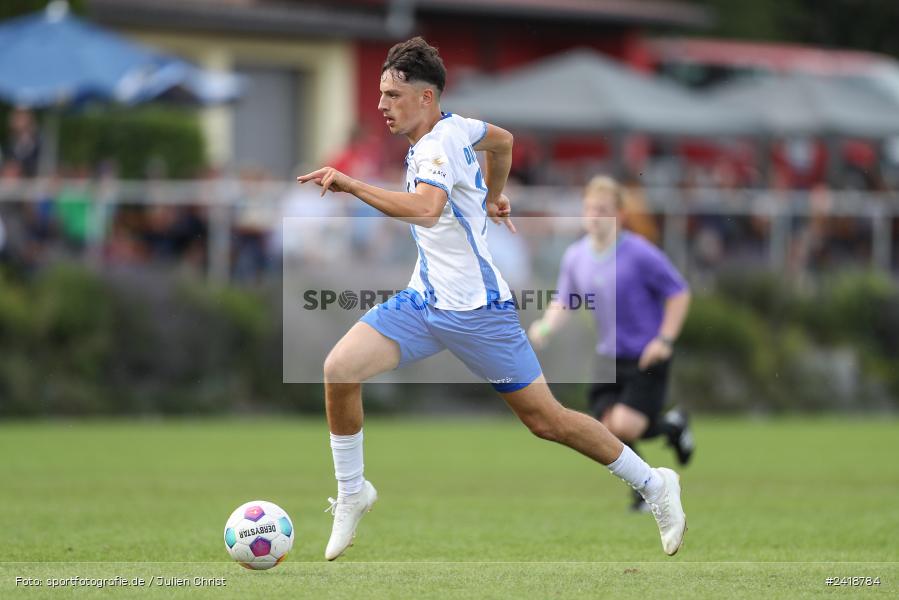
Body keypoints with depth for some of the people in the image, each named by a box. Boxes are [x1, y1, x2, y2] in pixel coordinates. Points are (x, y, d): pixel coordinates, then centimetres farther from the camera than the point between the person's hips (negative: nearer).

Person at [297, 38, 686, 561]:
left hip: (475, 310, -8)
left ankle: (654, 485, 17)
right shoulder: (453, 127, 4)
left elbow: (425, 208, -42)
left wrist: (352, 185, -42)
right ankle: (352, 495, 4)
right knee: (339, 369, -11)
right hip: (426, 300, 8)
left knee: (546, 421, 0)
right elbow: (503, 139, 25)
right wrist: (493, 196, 36)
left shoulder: (439, 145, -21)